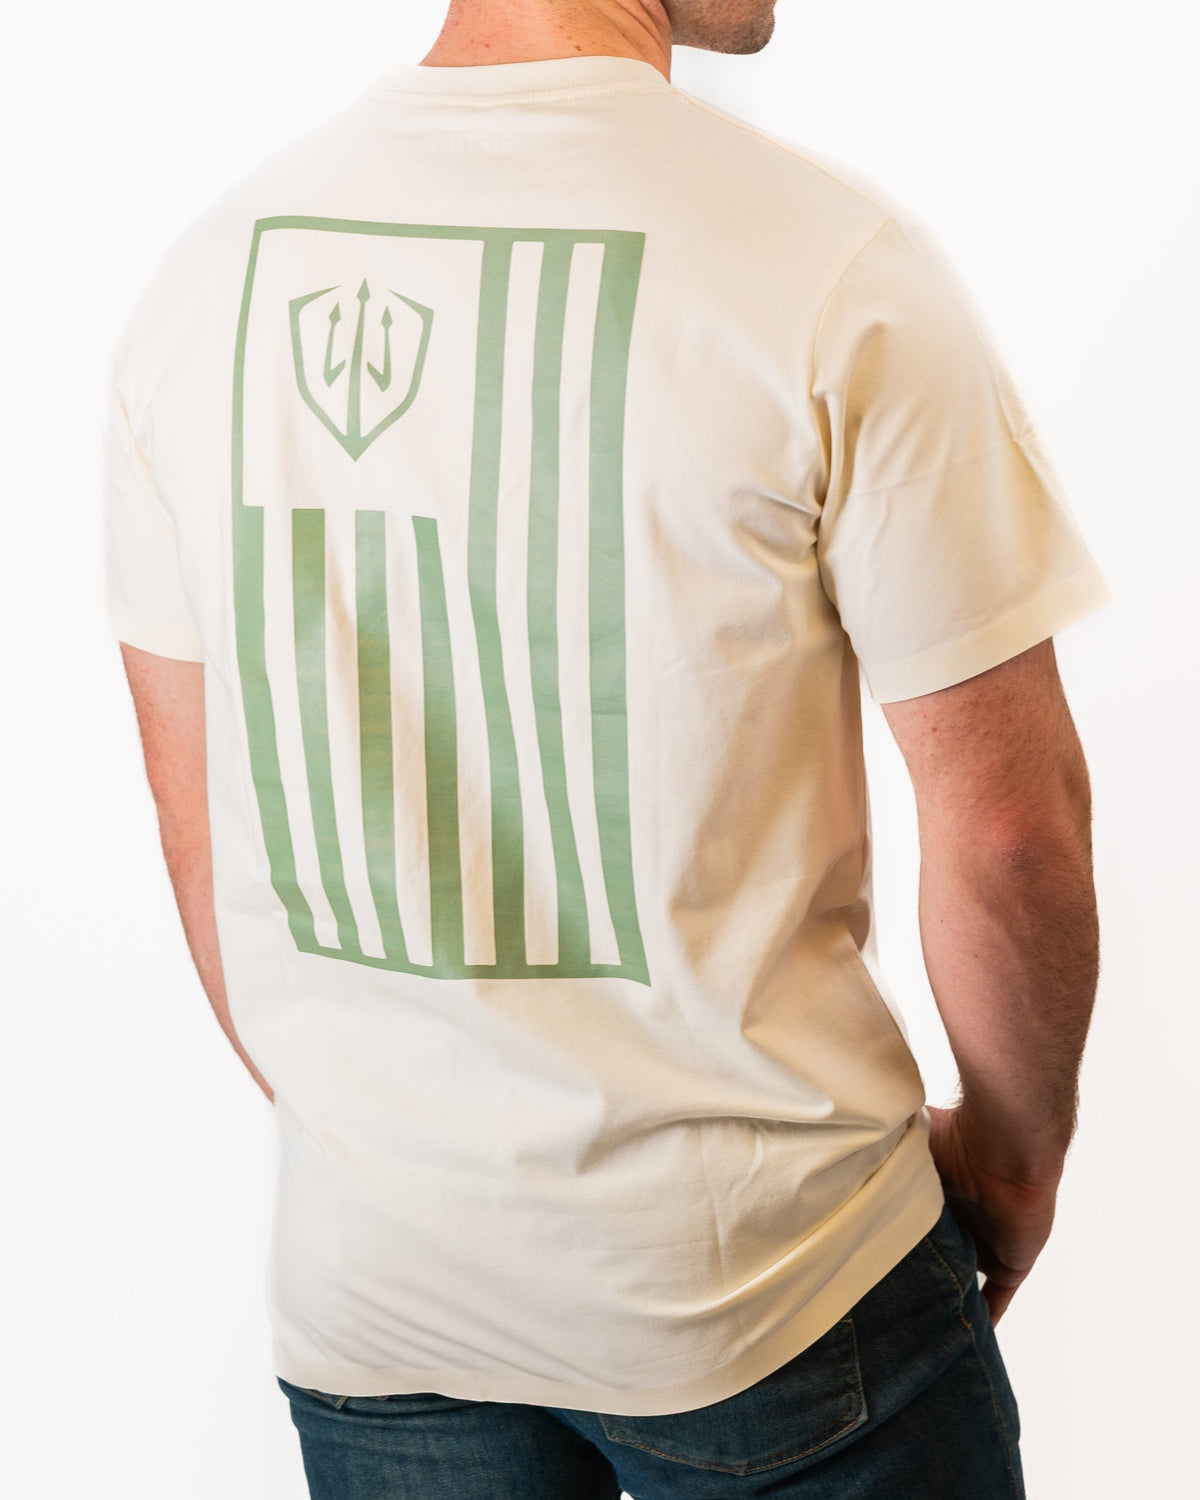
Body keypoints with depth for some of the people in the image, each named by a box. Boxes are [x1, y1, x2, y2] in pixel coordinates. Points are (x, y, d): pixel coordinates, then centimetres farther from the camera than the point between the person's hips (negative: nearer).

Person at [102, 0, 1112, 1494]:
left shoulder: (206, 266, -2)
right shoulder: (836, 264, -18)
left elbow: (199, 821, 5)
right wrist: (1013, 1149, 5)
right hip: (765, 1267, -4)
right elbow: (1005, 817, -13)